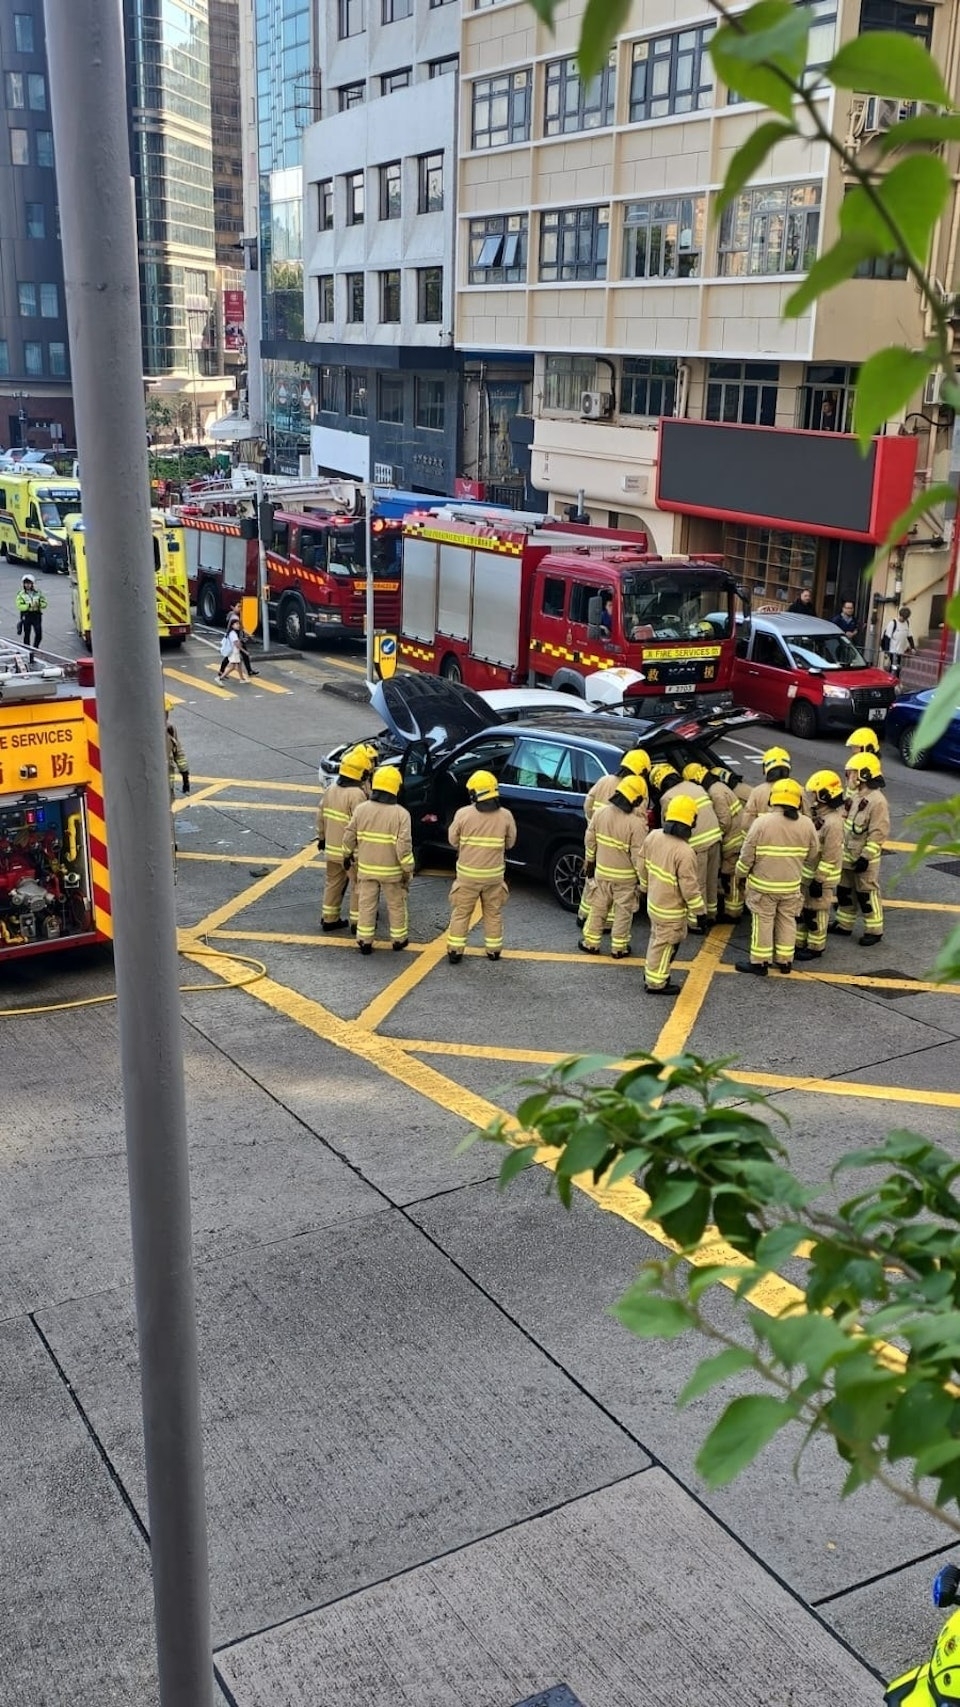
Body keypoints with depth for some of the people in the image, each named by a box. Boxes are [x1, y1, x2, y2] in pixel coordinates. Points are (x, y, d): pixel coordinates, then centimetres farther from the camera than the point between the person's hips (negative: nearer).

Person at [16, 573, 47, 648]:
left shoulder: (38, 593, 7)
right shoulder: (21, 594, -1)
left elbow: (44, 604, 3)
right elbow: (20, 606, -12)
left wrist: (39, 604, -18)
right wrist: (29, 605, -24)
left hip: (37, 615, 2)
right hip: (26, 616, -2)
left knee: (39, 634, -2)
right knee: (27, 635, 4)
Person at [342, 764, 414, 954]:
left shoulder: (361, 809, -6)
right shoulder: (401, 814, -17)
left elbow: (349, 837, 2)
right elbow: (404, 846, -18)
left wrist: (348, 855, 19)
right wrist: (408, 870, -8)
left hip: (366, 868, 2)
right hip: (391, 871, -2)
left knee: (366, 905, 13)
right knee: (396, 905, 15)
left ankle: (364, 941, 16)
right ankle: (398, 939, 26)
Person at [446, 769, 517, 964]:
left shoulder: (463, 814, -13)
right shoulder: (505, 816, -8)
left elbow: (452, 840, -1)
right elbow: (510, 842, 4)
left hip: (468, 873, -1)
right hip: (494, 873, 1)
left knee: (461, 913, 10)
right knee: (493, 913, 17)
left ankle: (455, 951, 11)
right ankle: (494, 950, 24)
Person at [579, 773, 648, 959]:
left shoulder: (600, 813, -8)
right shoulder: (636, 823, -24)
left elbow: (590, 840, 3)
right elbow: (638, 855, -18)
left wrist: (590, 862, 17)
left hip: (602, 872, 4)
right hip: (625, 877, -4)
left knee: (598, 907, 18)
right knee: (623, 912, 11)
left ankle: (590, 942, 27)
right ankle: (619, 948, 19)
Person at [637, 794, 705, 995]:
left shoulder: (653, 836, -8)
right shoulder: (684, 852, -30)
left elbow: (643, 867, 6)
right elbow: (689, 886, -23)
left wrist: (645, 888, 22)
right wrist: (698, 911, -11)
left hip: (653, 902, 7)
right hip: (671, 910, -7)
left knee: (656, 939, 26)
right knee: (665, 945, 10)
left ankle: (651, 972, 43)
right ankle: (655, 983, 24)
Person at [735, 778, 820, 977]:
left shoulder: (763, 822, -17)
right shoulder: (806, 824, -4)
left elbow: (748, 853, -11)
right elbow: (812, 857, 6)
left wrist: (741, 874, 6)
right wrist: (805, 879, 21)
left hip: (763, 884, -3)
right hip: (792, 885, 4)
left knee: (763, 922, 7)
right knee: (787, 921, 17)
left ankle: (759, 962, 14)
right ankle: (784, 960, 26)